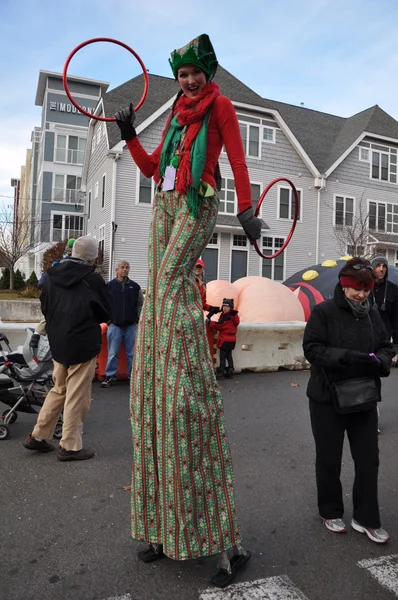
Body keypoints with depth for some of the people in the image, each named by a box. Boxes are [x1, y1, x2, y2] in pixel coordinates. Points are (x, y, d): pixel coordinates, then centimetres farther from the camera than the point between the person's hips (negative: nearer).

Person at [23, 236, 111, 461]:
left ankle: (38, 436, 25)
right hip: (83, 344, -6)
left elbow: (45, 308, 14)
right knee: (77, 396, 3)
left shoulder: (52, 276, 4)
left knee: (59, 390, 21)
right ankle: (70, 446, 11)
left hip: (58, 342, 7)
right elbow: (106, 313, -3)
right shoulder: (92, 280, -14)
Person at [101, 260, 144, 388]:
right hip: (114, 325, -1)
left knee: (132, 353, 6)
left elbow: (141, 304, 11)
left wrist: (137, 319, 4)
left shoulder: (135, 286, 6)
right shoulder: (109, 286, 1)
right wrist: (108, 320, -1)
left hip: (131, 326, 1)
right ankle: (111, 376, 13)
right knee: (113, 353, 3)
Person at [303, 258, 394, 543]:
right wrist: (345, 357, -29)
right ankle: (331, 512, 33)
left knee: (368, 459, 9)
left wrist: (379, 360, -17)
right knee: (329, 459, 12)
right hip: (327, 397, -4)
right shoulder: (323, 311, -11)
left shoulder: (373, 314, 3)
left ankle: (366, 519, 26)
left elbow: (387, 347, 6)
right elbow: (312, 348, -16)